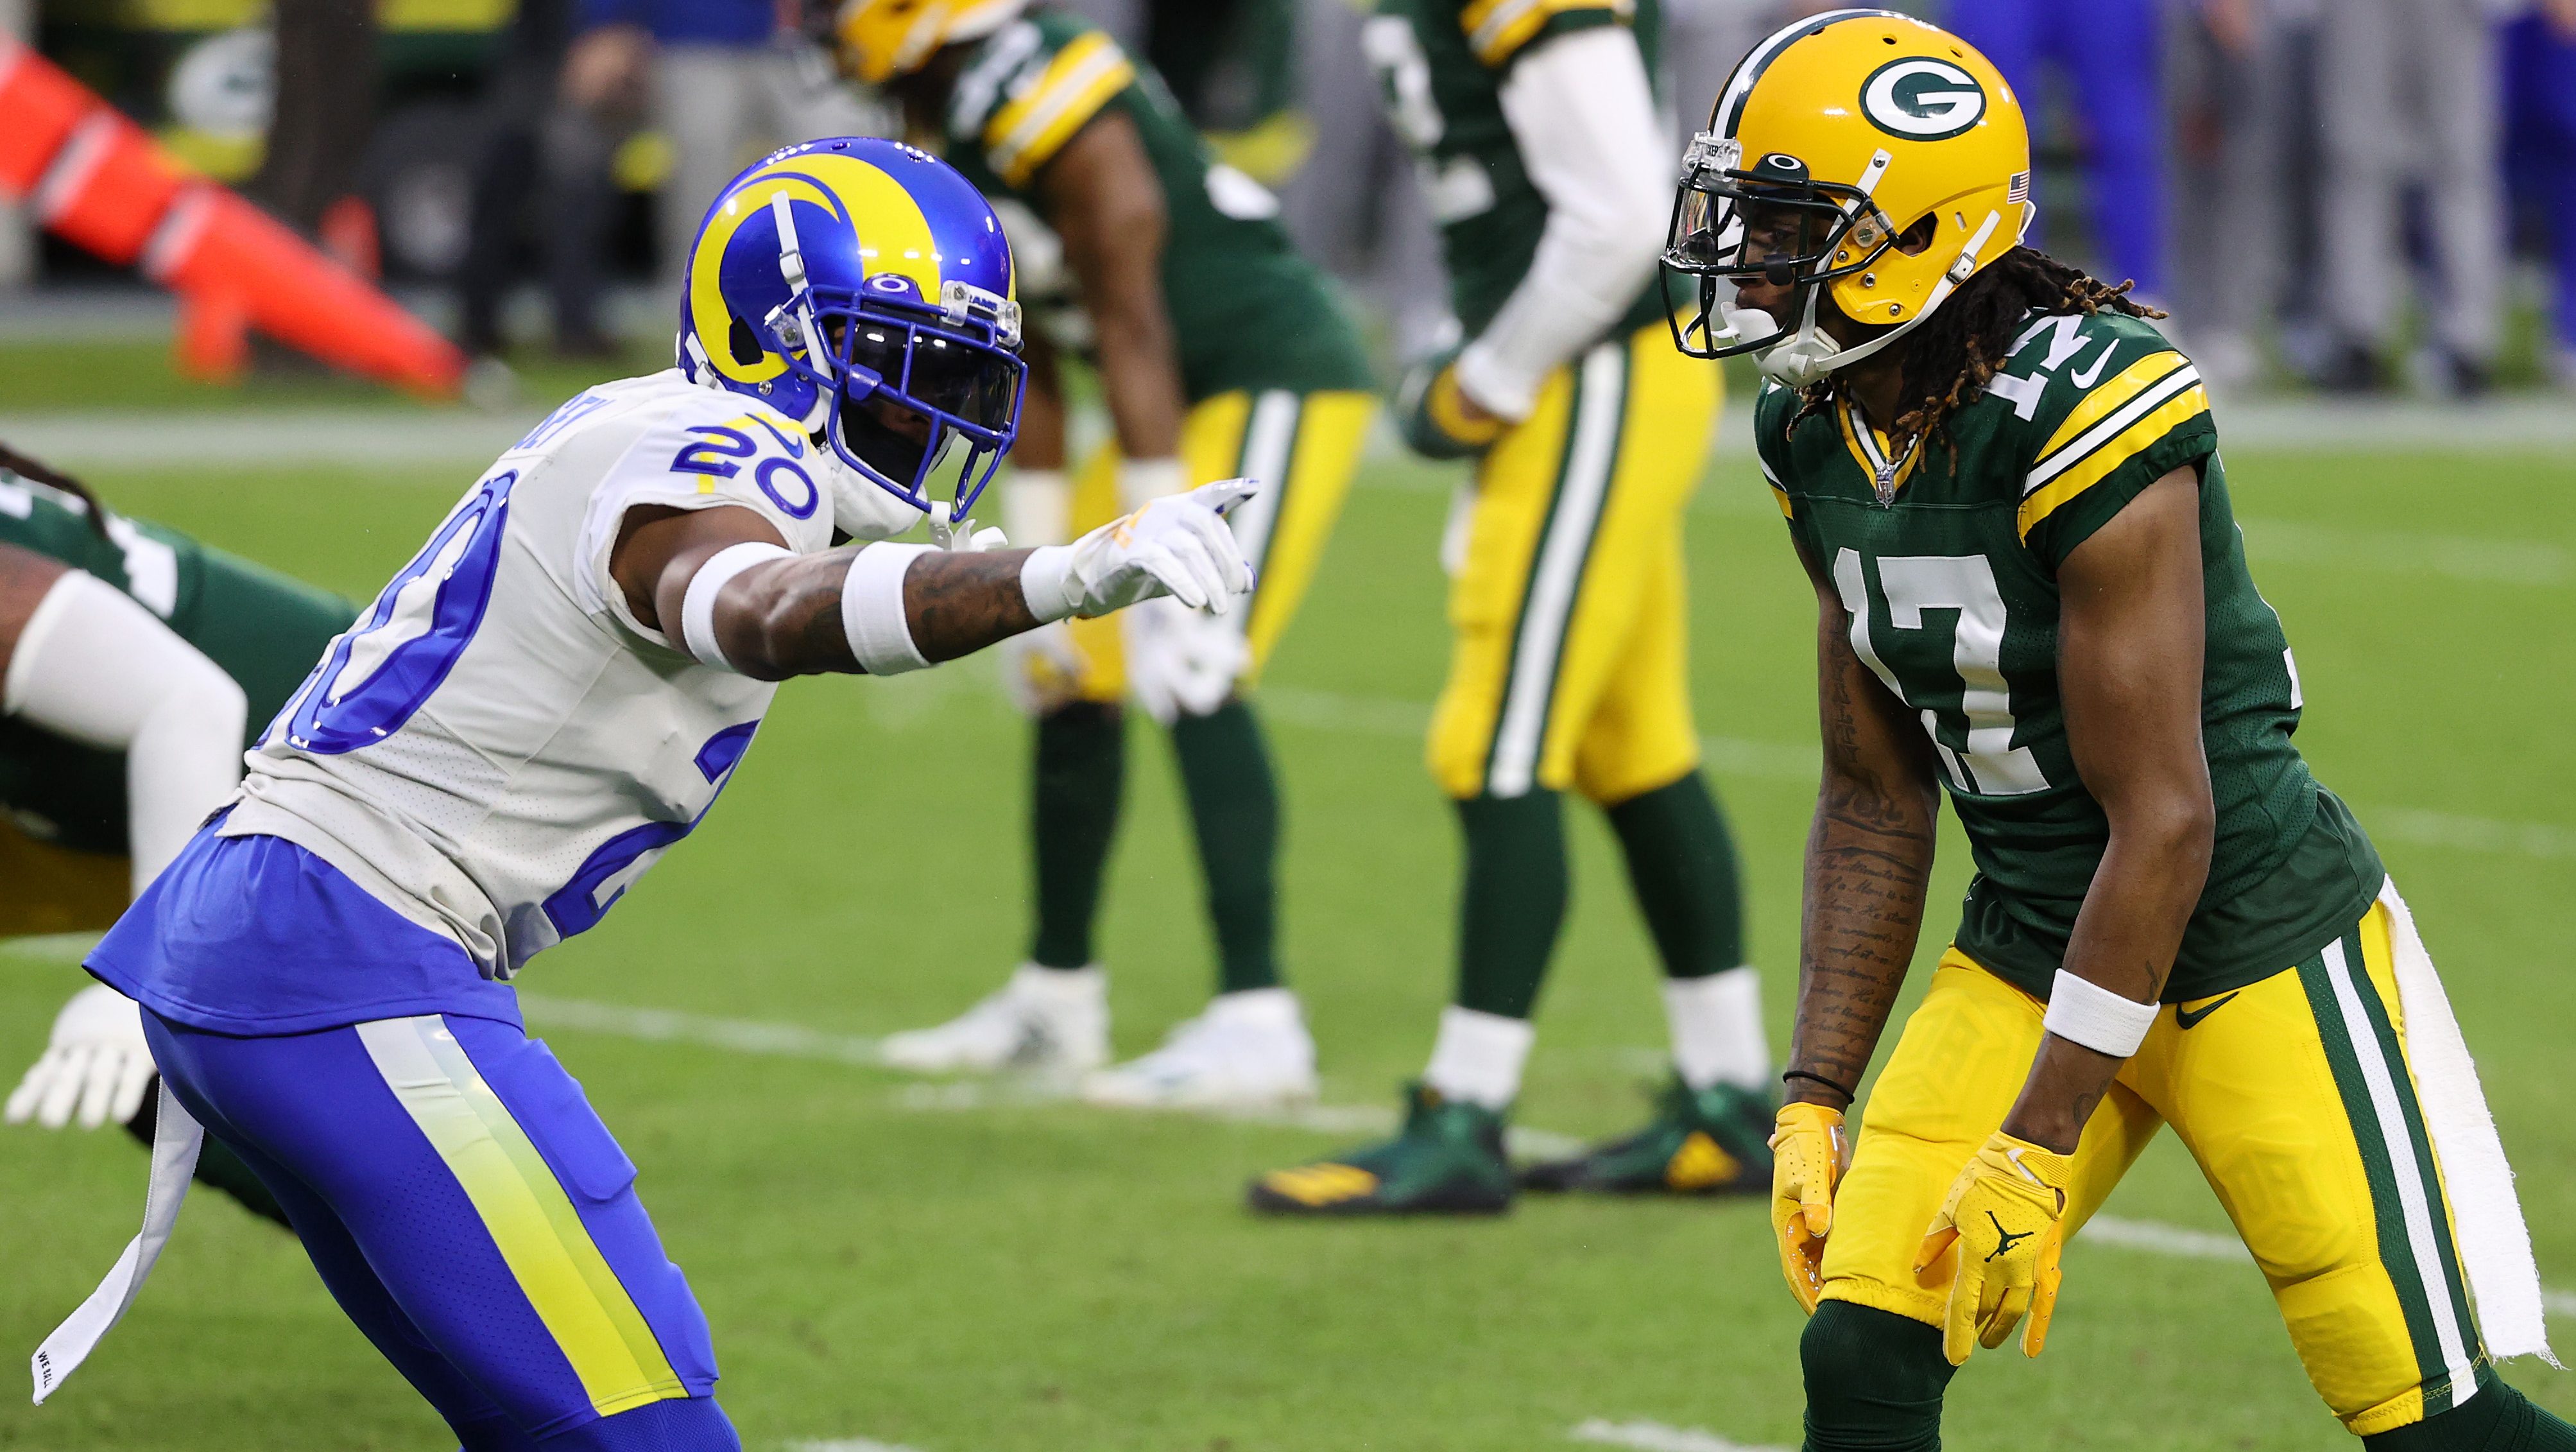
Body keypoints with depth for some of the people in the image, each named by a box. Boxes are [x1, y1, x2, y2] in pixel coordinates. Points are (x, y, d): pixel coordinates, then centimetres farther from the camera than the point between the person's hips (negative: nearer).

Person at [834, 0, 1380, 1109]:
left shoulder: (1043, 97, -22)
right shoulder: (950, 126, 8)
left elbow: (1130, 327, -22)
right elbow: (1025, 361, 15)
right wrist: (1035, 561, 17)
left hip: (1279, 386, -10)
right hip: (1196, 397, 10)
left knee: (1193, 677, -19)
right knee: (1071, 672, 13)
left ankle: (1256, 1025, -20)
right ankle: (1057, 997, 26)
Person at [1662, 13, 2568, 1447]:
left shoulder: (2082, 415, -25)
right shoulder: (1821, 439, 0)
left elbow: (2163, 822, -24)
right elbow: (1875, 804, 9)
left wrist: (2038, 1150, -21)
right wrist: (1814, 1103, 4)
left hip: (2260, 947, -7)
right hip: (2029, 945, 7)